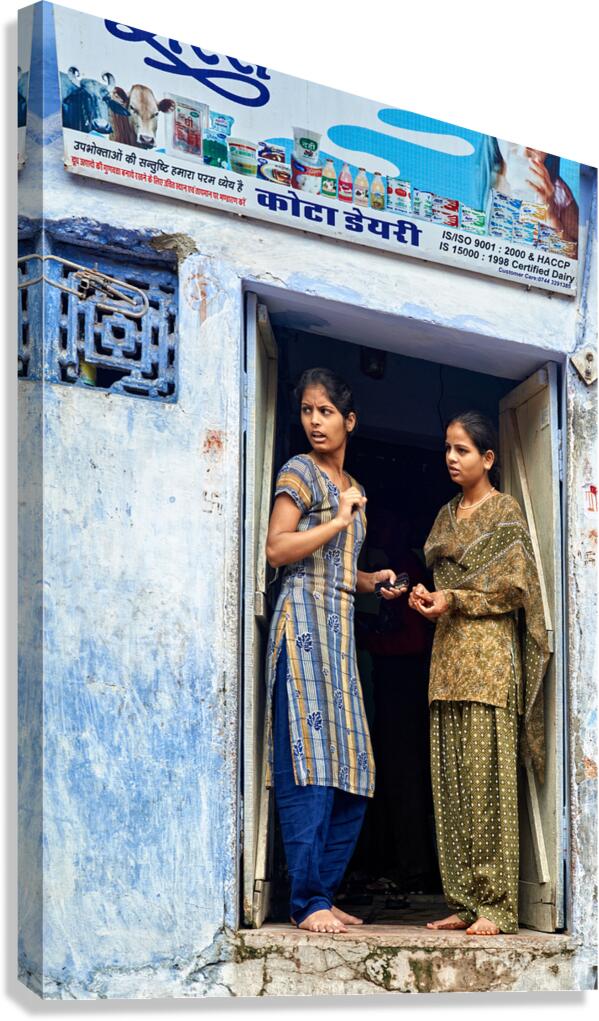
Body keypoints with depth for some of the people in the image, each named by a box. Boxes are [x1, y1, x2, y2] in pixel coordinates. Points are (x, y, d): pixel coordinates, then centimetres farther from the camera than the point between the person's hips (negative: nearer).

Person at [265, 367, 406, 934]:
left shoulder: (351, 486, 22)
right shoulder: (300, 471, -1)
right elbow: (278, 549, -12)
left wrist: (372, 581, 11)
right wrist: (342, 517, -9)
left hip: (340, 626, 8)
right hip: (305, 620, -8)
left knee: (350, 769, 4)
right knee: (309, 762, -12)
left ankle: (324, 893, 9)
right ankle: (308, 901, -10)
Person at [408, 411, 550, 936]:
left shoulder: (505, 510, 0)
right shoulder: (447, 513, 20)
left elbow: (515, 588, -7)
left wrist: (454, 600, -13)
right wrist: (426, 598, 3)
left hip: (488, 653, -7)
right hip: (448, 652, 7)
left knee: (486, 774, -10)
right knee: (450, 777, 2)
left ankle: (496, 905, -9)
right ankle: (465, 901, 5)